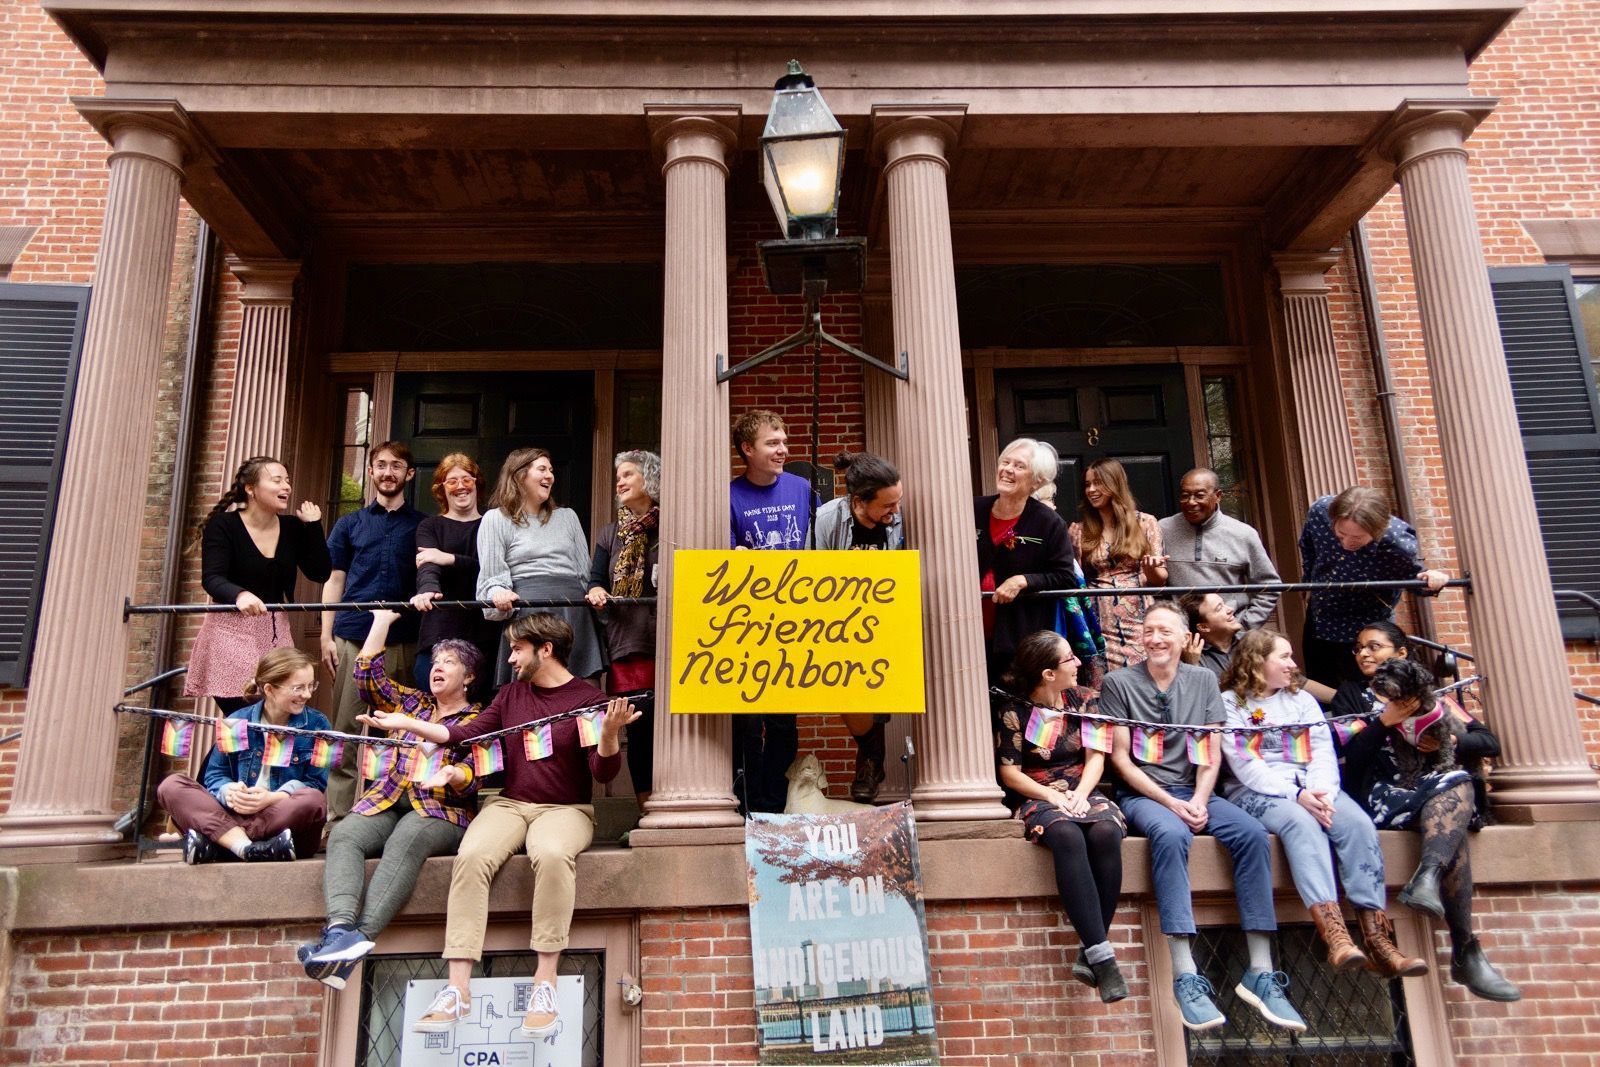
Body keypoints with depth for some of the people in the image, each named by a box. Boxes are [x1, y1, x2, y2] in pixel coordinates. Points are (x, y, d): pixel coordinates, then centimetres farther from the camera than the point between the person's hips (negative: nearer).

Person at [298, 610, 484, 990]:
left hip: (441, 810, -4)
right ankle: (340, 927, -48)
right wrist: (382, 620, 20)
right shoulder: (411, 702, 25)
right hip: (387, 802, 4)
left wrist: (450, 774, -26)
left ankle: (359, 936, -49)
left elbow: (473, 777, -2)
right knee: (344, 836, -27)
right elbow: (368, 676, 19)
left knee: (406, 840, -37)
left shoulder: (477, 719, 10)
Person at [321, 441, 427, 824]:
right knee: (346, 728, -1)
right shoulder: (350, 524, 15)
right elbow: (334, 581, 12)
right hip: (352, 638, 1)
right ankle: (339, 813, 4)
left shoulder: (422, 526, 12)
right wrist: (327, 637, 5)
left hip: (404, 640, 0)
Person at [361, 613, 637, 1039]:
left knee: (552, 853, -38)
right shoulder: (511, 694, 13)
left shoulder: (589, 699, -5)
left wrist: (610, 732, -29)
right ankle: (458, 988, -27)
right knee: (472, 855, -27)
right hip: (509, 804, 4)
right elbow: (467, 735, 12)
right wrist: (408, 723, 7)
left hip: (565, 808, -4)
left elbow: (605, 771, -9)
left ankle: (545, 983, -29)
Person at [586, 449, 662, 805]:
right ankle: (646, 806, 12)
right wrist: (595, 591, -8)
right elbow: (596, 579, 13)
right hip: (626, 640, 3)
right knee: (638, 724, 2)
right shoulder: (610, 533, 17)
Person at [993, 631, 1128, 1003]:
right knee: (1068, 837, -36)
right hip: (1037, 799, -3)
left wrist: (1080, 794, -15)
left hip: (1082, 794, 3)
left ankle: (1091, 954, -28)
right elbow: (1010, 773, -3)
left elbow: (1096, 757, 3)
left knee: (1105, 832, -32)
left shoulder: (1084, 700, 9)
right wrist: (1052, 796, -16)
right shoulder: (1012, 708, -2)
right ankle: (1101, 953, -37)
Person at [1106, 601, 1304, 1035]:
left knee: (1252, 834, -24)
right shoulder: (1119, 683, -3)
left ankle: (1260, 974, -19)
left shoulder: (1203, 680, 9)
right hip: (1143, 793, -4)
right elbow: (1120, 758, -5)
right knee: (1170, 834, -36)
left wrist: (1200, 799, -11)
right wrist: (1170, 803, -14)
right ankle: (1186, 978, -37)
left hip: (1194, 791, 4)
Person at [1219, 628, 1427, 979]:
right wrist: (1295, 795, -18)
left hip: (1311, 788, 5)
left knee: (1358, 823, -24)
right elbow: (1243, 763, -7)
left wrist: (1321, 792, -14)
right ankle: (1335, 934, -47)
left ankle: (1378, 938, -30)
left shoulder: (1302, 699, 21)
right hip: (1257, 791, -5)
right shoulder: (1230, 701, 4)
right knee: (1301, 823, -35)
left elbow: (1323, 751, 7)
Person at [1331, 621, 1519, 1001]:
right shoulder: (1350, 695, 17)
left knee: (1459, 782, -35)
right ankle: (1466, 953, -38)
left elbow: (1489, 742, 13)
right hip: (1382, 795, -2)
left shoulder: (1431, 694, 24)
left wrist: (1450, 741, -8)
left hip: (1437, 790, 2)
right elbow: (1350, 755, 1)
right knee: (1453, 829, -33)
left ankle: (1427, 879, -52)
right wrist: (1386, 721, -12)